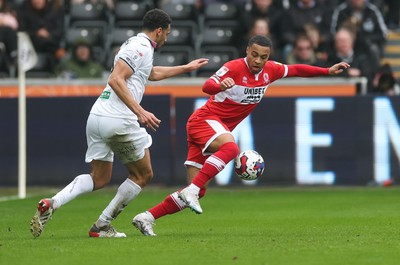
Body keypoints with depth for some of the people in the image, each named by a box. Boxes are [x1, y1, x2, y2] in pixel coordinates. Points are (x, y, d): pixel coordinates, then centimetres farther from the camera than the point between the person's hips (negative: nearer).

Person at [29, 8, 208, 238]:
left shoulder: (136, 45, 23)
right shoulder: (141, 47, -8)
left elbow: (153, 73, 43)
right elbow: (116, 80, -20)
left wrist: (187, 68, 52)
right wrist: (140, 112, -24)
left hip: (97, 116, 9)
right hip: (118, 121, -9)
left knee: (100, 178, 13)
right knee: (143, 175, 8)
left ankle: (51, 203, -9)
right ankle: (102, 226, 7)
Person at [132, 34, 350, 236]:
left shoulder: (270, 70, 4)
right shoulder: (234, 68, -17)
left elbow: (295, 69, 20)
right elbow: (207, 86, -30)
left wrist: (328, 71, 19)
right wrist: (220, 85, -52)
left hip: (218, 128, 8)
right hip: (205, 119, -8)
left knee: (197, 191, 1)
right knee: (230, 148, -39)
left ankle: (146, 217, 2)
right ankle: (191, 191, -39)